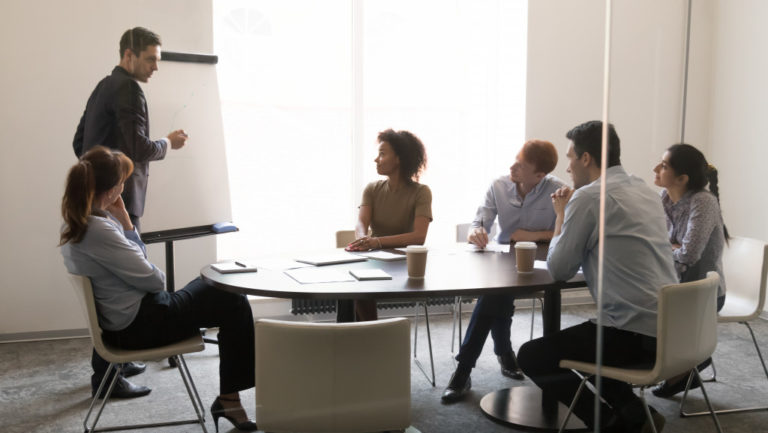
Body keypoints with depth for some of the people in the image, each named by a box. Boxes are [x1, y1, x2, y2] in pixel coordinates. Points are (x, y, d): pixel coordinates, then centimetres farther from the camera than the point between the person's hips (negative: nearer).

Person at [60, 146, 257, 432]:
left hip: (128, 316, 10)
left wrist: (123, 219, -2)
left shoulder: (79, 223, 4)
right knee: (234, 304, 0)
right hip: (140, 325, -10)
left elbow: (135, 260, 9)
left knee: (212, 285, 19)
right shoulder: (97, 230, -27)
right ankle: (229, 398, 9)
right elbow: (153, 280, -19)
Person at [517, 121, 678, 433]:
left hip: (635, 334, -9)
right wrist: (572, 213, 18)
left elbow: (559, 270, -7)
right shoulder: (644, 190, 14)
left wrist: (561, 214, 7)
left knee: (531, 356, 3)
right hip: (669, 329, 9)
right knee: (586, 341, 31)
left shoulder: (589, 197, -12)